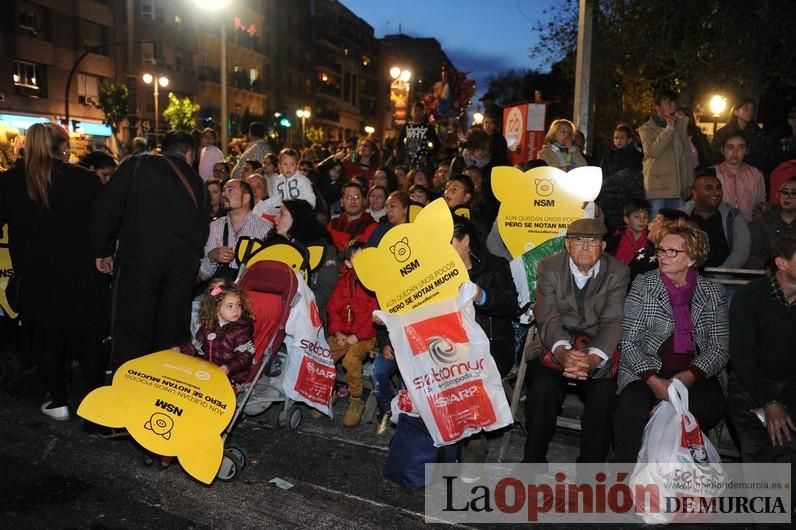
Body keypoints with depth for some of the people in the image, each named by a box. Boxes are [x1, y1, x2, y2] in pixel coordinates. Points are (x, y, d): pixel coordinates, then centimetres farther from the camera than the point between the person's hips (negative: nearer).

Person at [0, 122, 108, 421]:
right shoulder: (86, 180, -10)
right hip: (81, 273, -1)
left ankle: (58, 402, 21)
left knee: (45, 337, 15)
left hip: (36, 276, 1)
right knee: (88, 336, 12)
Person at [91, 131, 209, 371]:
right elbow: (203, 231, 19)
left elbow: (106, 208, 0)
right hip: (183, 263, 3)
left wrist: (103, 250, 9)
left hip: (138, 259, -3)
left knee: (131, 334, 4)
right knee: (172, 335, 10)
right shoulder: (198, 183, 16)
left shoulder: (136, 166, 6)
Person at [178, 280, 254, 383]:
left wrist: (229, 368, -28)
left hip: (232, 376, -5)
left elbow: (245, 356, -12)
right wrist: (181, 349, 5)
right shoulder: (208, 326, 8)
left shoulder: (243, 328, -7)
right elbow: (195, 346, 22)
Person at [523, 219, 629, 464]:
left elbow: (613, 321, -10)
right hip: (554, 345, 0)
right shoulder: (548, 267, 0)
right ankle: (534, 460, -7)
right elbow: (547, 317, -10)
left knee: (604, 394, -26)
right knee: (542, 388, -27)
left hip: (598, 349, 1)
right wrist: (562, 351, -30)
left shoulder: (618, 272, -1)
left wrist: (594, 358, -29)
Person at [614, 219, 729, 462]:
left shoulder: (713, 292, 7)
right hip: (646, 371, -1)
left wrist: (686, 378, -16)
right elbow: (629, 342, -2)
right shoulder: (643, 285, 3)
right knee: (631, 410, -30)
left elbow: (720, 348, 1)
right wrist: (654, 381, -17)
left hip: (696, 376, 2)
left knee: (711, 404, -30)